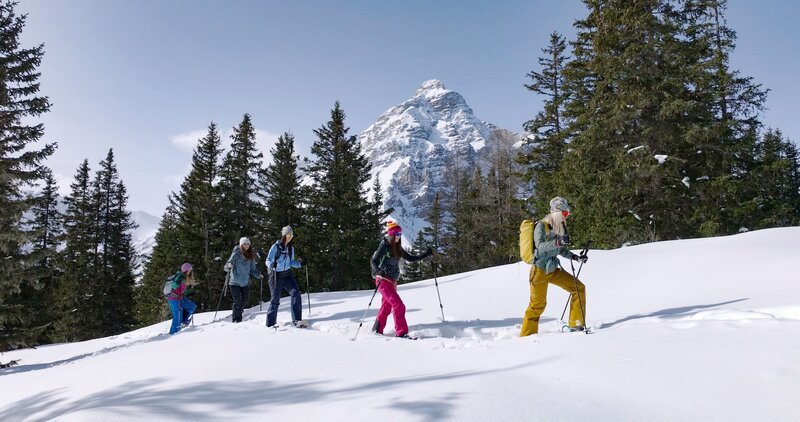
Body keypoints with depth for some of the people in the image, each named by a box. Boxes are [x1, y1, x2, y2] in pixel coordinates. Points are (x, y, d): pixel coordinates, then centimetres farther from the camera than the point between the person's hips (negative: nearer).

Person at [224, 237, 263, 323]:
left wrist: (258, 275, 1)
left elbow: (253, 269, 14)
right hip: (235, 282, -5)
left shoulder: (251, 256, 7)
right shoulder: (236, 254, -8)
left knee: (244, 300, 11)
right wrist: (229, 266, -34)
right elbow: (227, 267, -13)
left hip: (245, 283, 5)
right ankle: (237, 320, 1)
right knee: (237, 301, -7)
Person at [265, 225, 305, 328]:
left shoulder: (291, 247, 6)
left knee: (296, 293, -15)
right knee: (275, 300, 1)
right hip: (276, 276, -4)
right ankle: (270, 324, 17)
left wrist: (300, 263, -2)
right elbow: (268, 261, -10)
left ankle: (296, 320, -14)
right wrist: (272, 265, -31)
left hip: (287, 275, 5)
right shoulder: (276, 247, -11)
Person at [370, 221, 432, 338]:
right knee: (399, 306, -15)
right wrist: (379, 271, -39)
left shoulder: (397, 248, 12)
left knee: (386, 308, 13)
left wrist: (426, 255, 12)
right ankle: (401, 333, -13)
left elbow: (410, 258, 19)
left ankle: (377, 331, 25)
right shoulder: (384, 246, -10)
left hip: (392, 282, 8)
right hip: (383, 281, -8)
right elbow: (373, 261, -19)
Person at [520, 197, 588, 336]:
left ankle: (576, 324, 5)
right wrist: (559, 241, -38)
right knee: (538, 304, 0)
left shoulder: (559, 227, 9)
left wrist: (576, 257, 9)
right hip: (540, 270, -7)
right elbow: (540, 246, -27)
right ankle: (526, 335, 16)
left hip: (553, 270, 7)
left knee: (579, 288, -1)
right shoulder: (541, 225, -14)